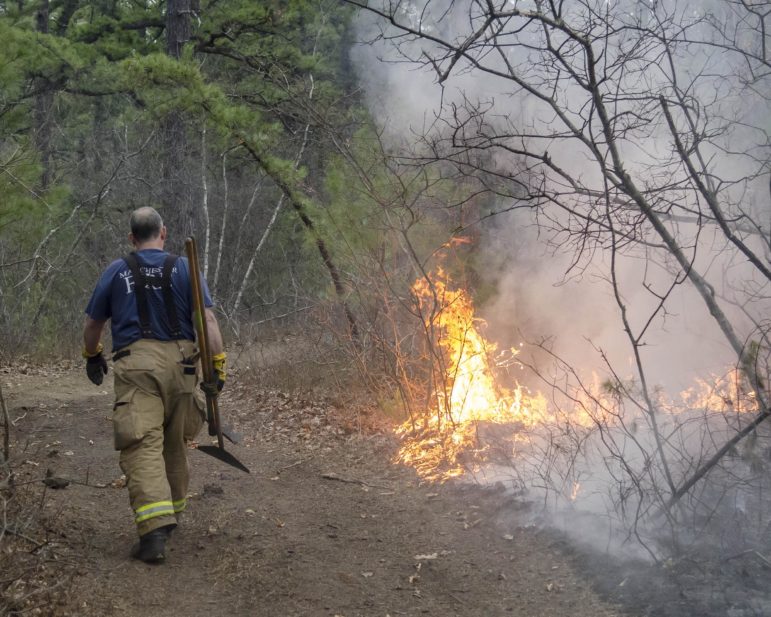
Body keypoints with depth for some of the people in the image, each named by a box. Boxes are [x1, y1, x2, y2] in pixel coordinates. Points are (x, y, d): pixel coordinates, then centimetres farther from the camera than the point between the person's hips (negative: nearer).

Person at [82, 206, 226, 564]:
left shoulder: (116, 271, 9)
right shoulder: (183, 268, 7)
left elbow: (92, 323, 16)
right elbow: (207, 318, -4)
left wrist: (92, 357, 33)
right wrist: (218, 363, -3)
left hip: (135, 364, -2)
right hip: (179, 361, 2)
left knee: (143, 445, -9)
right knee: (174, 442, 18)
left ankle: (154, 528, -23)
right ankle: (171, 513, 32)